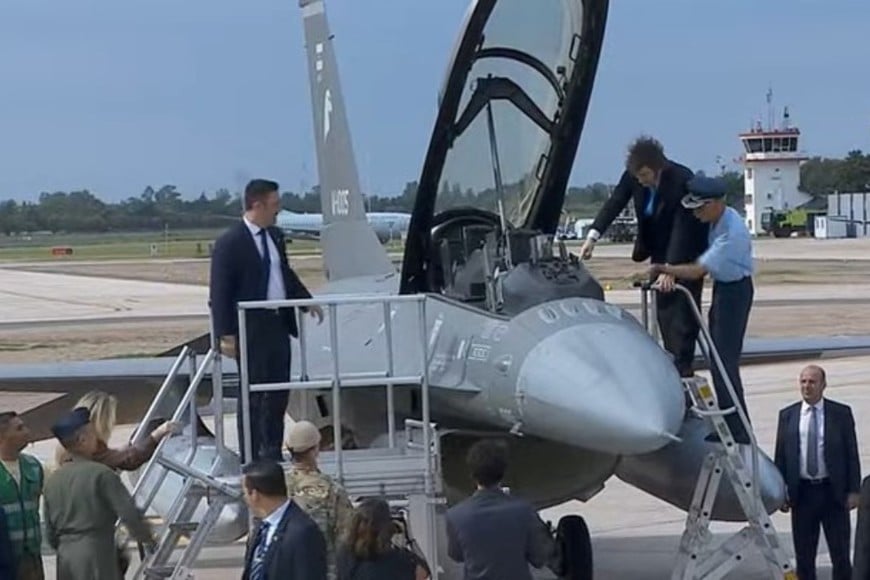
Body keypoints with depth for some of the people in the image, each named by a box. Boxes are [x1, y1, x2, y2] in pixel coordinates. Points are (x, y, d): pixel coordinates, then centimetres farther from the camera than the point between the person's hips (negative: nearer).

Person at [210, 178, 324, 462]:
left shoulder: (276, 236, 9)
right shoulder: (229, 243, -14)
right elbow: (219, 292, -14)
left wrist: (307, 301, 15)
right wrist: (226, 335, -18)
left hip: (279, 324, 8)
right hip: (251, 329, -8)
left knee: (278, 393, 14)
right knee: (252, 396, 0)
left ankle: (273, 454, 25)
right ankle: (250, 460, 8)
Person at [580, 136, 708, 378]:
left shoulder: (682, 179, -30)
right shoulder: (633, 176, -13)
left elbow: (682, 226, -32)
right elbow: (614, 203, -14)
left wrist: (670, 269, -37)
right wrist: (593, 236, -28)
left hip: (687, 251, -6)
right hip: (661, 249, 6)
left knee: (683, 309, -9)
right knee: (664, 308, 8)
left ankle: (683, 368, -7)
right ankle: (672, 365, 14)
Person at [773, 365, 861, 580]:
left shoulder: (841, 413, 1)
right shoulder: (787, 415, 6)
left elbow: (852, 454, 1)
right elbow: (780, 456, 7)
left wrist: (853, 491, -5)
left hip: (833, 492, -2)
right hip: (802, 492, 2)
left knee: (840, 553, 2)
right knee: (804, 554, 7)